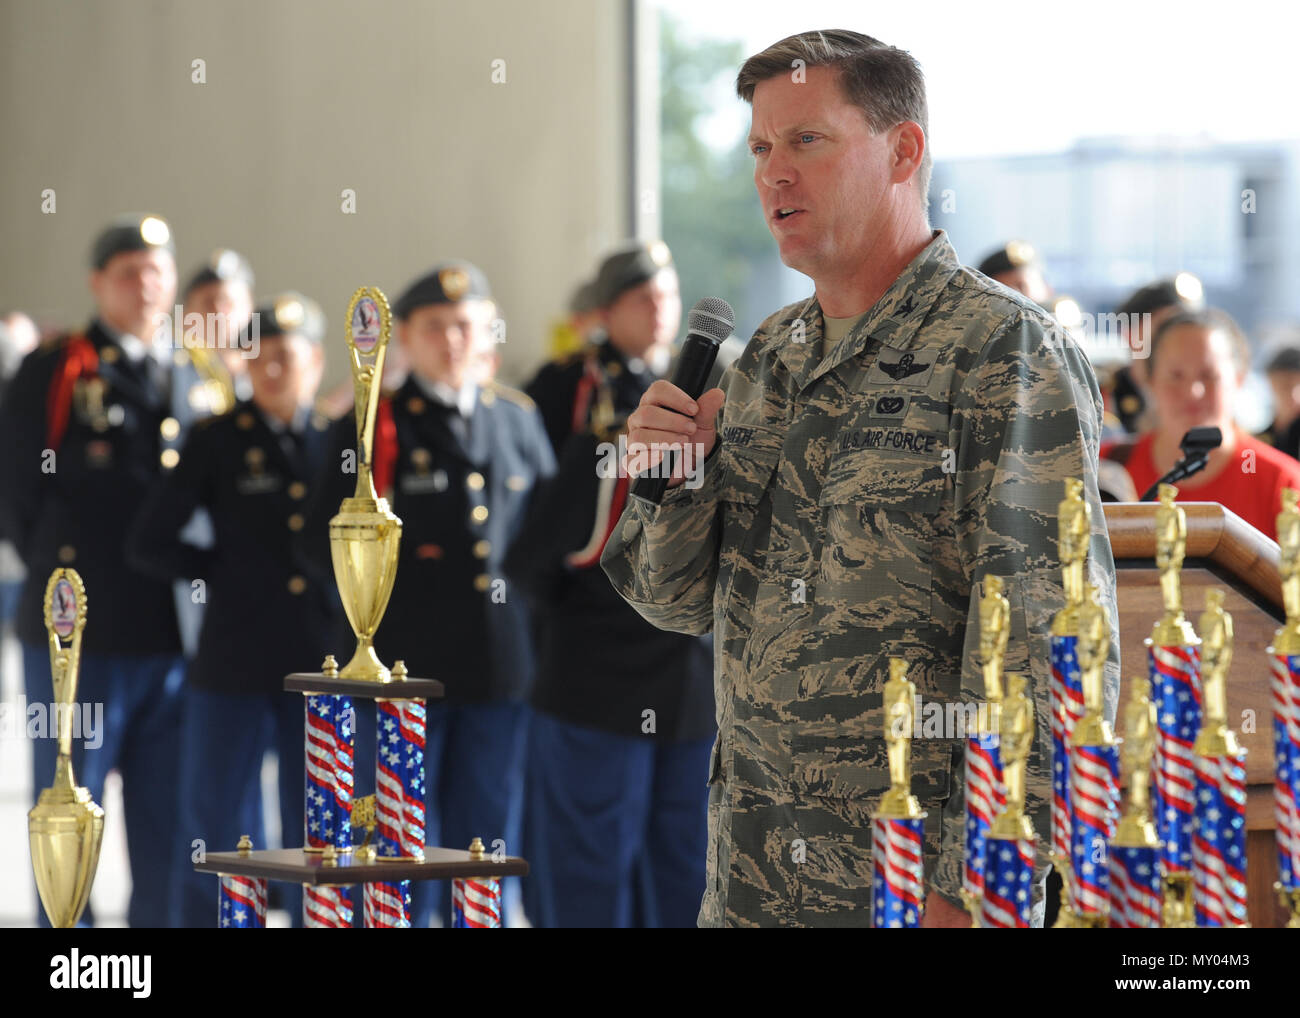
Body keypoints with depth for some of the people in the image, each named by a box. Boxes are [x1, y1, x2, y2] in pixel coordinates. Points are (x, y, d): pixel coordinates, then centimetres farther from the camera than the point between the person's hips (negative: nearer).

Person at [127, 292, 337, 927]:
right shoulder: (217, 441, -1)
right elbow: (148, 545, 1)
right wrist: (224, 572, -3)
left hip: (321, 664, 2)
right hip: (234, 665, -2)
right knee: (215, 834, 2)